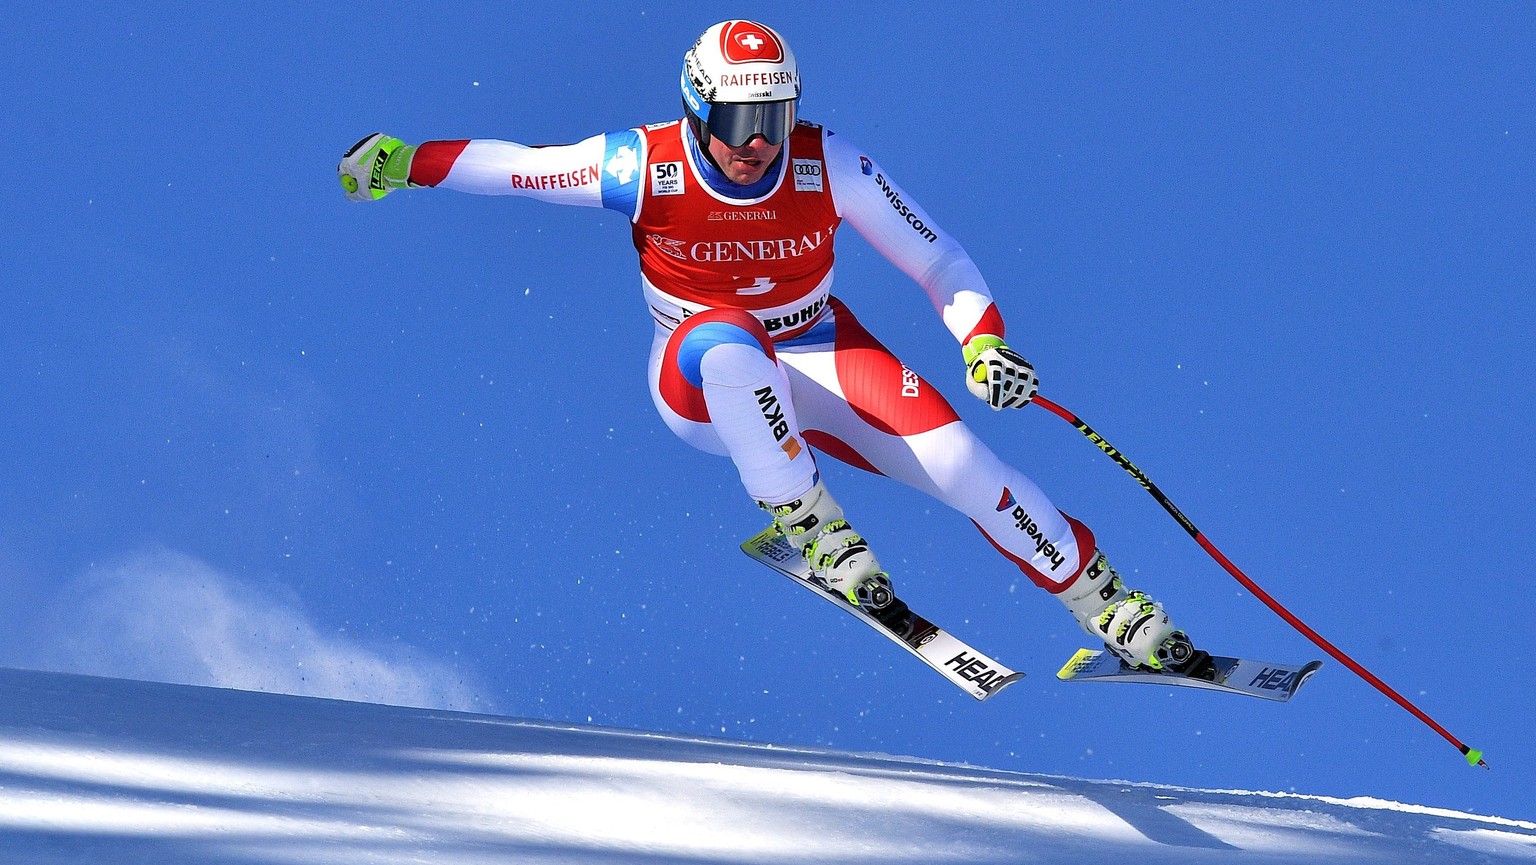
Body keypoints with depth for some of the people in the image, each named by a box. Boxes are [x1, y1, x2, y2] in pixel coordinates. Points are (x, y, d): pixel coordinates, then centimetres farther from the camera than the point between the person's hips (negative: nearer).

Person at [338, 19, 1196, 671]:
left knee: (958, 461, -19)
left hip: (819, 360, 1)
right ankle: (812, 527, -27)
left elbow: (938, 259, -13)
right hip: (705, 383, -1)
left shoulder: (830, 167, -19)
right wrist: (407, 159, -19)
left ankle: (1107, 601, 0)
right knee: (727, 343, -41)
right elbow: (510, 164, -9)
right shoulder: (646, 168, -20)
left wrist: (984, 341, -28)